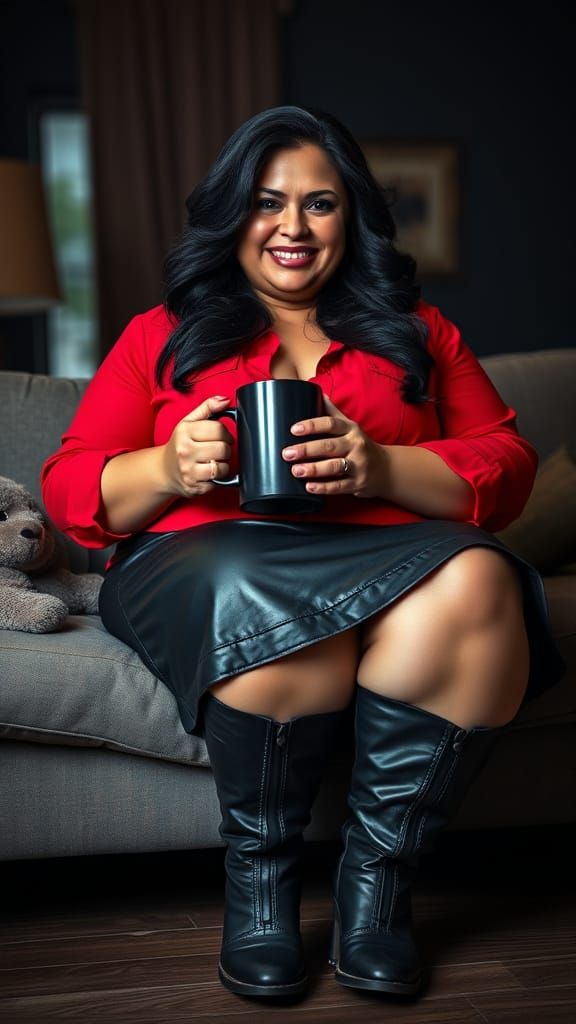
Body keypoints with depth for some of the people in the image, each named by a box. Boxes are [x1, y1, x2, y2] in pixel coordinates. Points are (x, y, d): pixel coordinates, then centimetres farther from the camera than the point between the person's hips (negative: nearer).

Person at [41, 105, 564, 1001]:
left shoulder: (415, 330, 22)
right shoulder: (164, 335, 20)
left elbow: (507, 467, 11)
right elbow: (71, 489, 12)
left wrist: (382, 469, -10)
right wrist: (168, 468, -11)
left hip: (384, 556, 2)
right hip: (204, 555, -1)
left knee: (474, 579, -33)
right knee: (280, 615, -37)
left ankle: (378, 871, -18)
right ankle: (259, 875, -12)